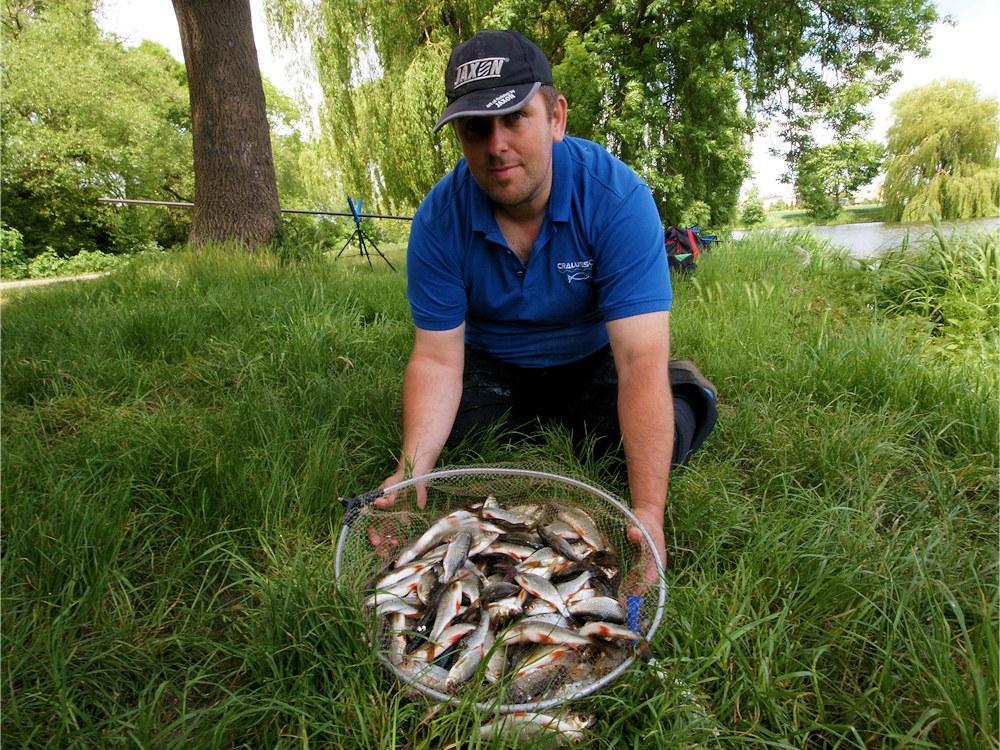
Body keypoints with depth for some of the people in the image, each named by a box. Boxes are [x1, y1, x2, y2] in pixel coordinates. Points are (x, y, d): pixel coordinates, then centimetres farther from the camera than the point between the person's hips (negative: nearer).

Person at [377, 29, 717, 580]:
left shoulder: (617, 197, -29)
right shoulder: (440, 218, -20)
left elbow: (641, 360, -35)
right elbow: (437, 358, -19)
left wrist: (648, 511, -45)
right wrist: (411, 473, -37)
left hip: (593, 363, -2)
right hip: (493, 367, 3)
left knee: (667, 435, -27)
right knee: (440, 434, -22)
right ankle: (551, 426, 6)